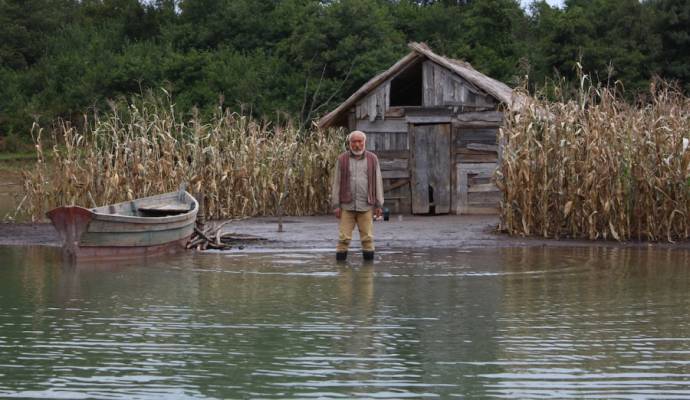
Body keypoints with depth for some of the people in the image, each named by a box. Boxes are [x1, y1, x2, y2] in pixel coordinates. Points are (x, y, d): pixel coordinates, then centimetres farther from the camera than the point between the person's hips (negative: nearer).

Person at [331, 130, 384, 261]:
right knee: (344, 238, -3)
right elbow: (336, 183, 3)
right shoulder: (342, 160, 2)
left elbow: (378, 182, 5)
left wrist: (379, 205, 0)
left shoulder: (372, 159, 4)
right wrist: (336, 206, -3)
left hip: (366, 206, 0)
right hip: (347, 206, 0)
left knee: (367, 237, 0)